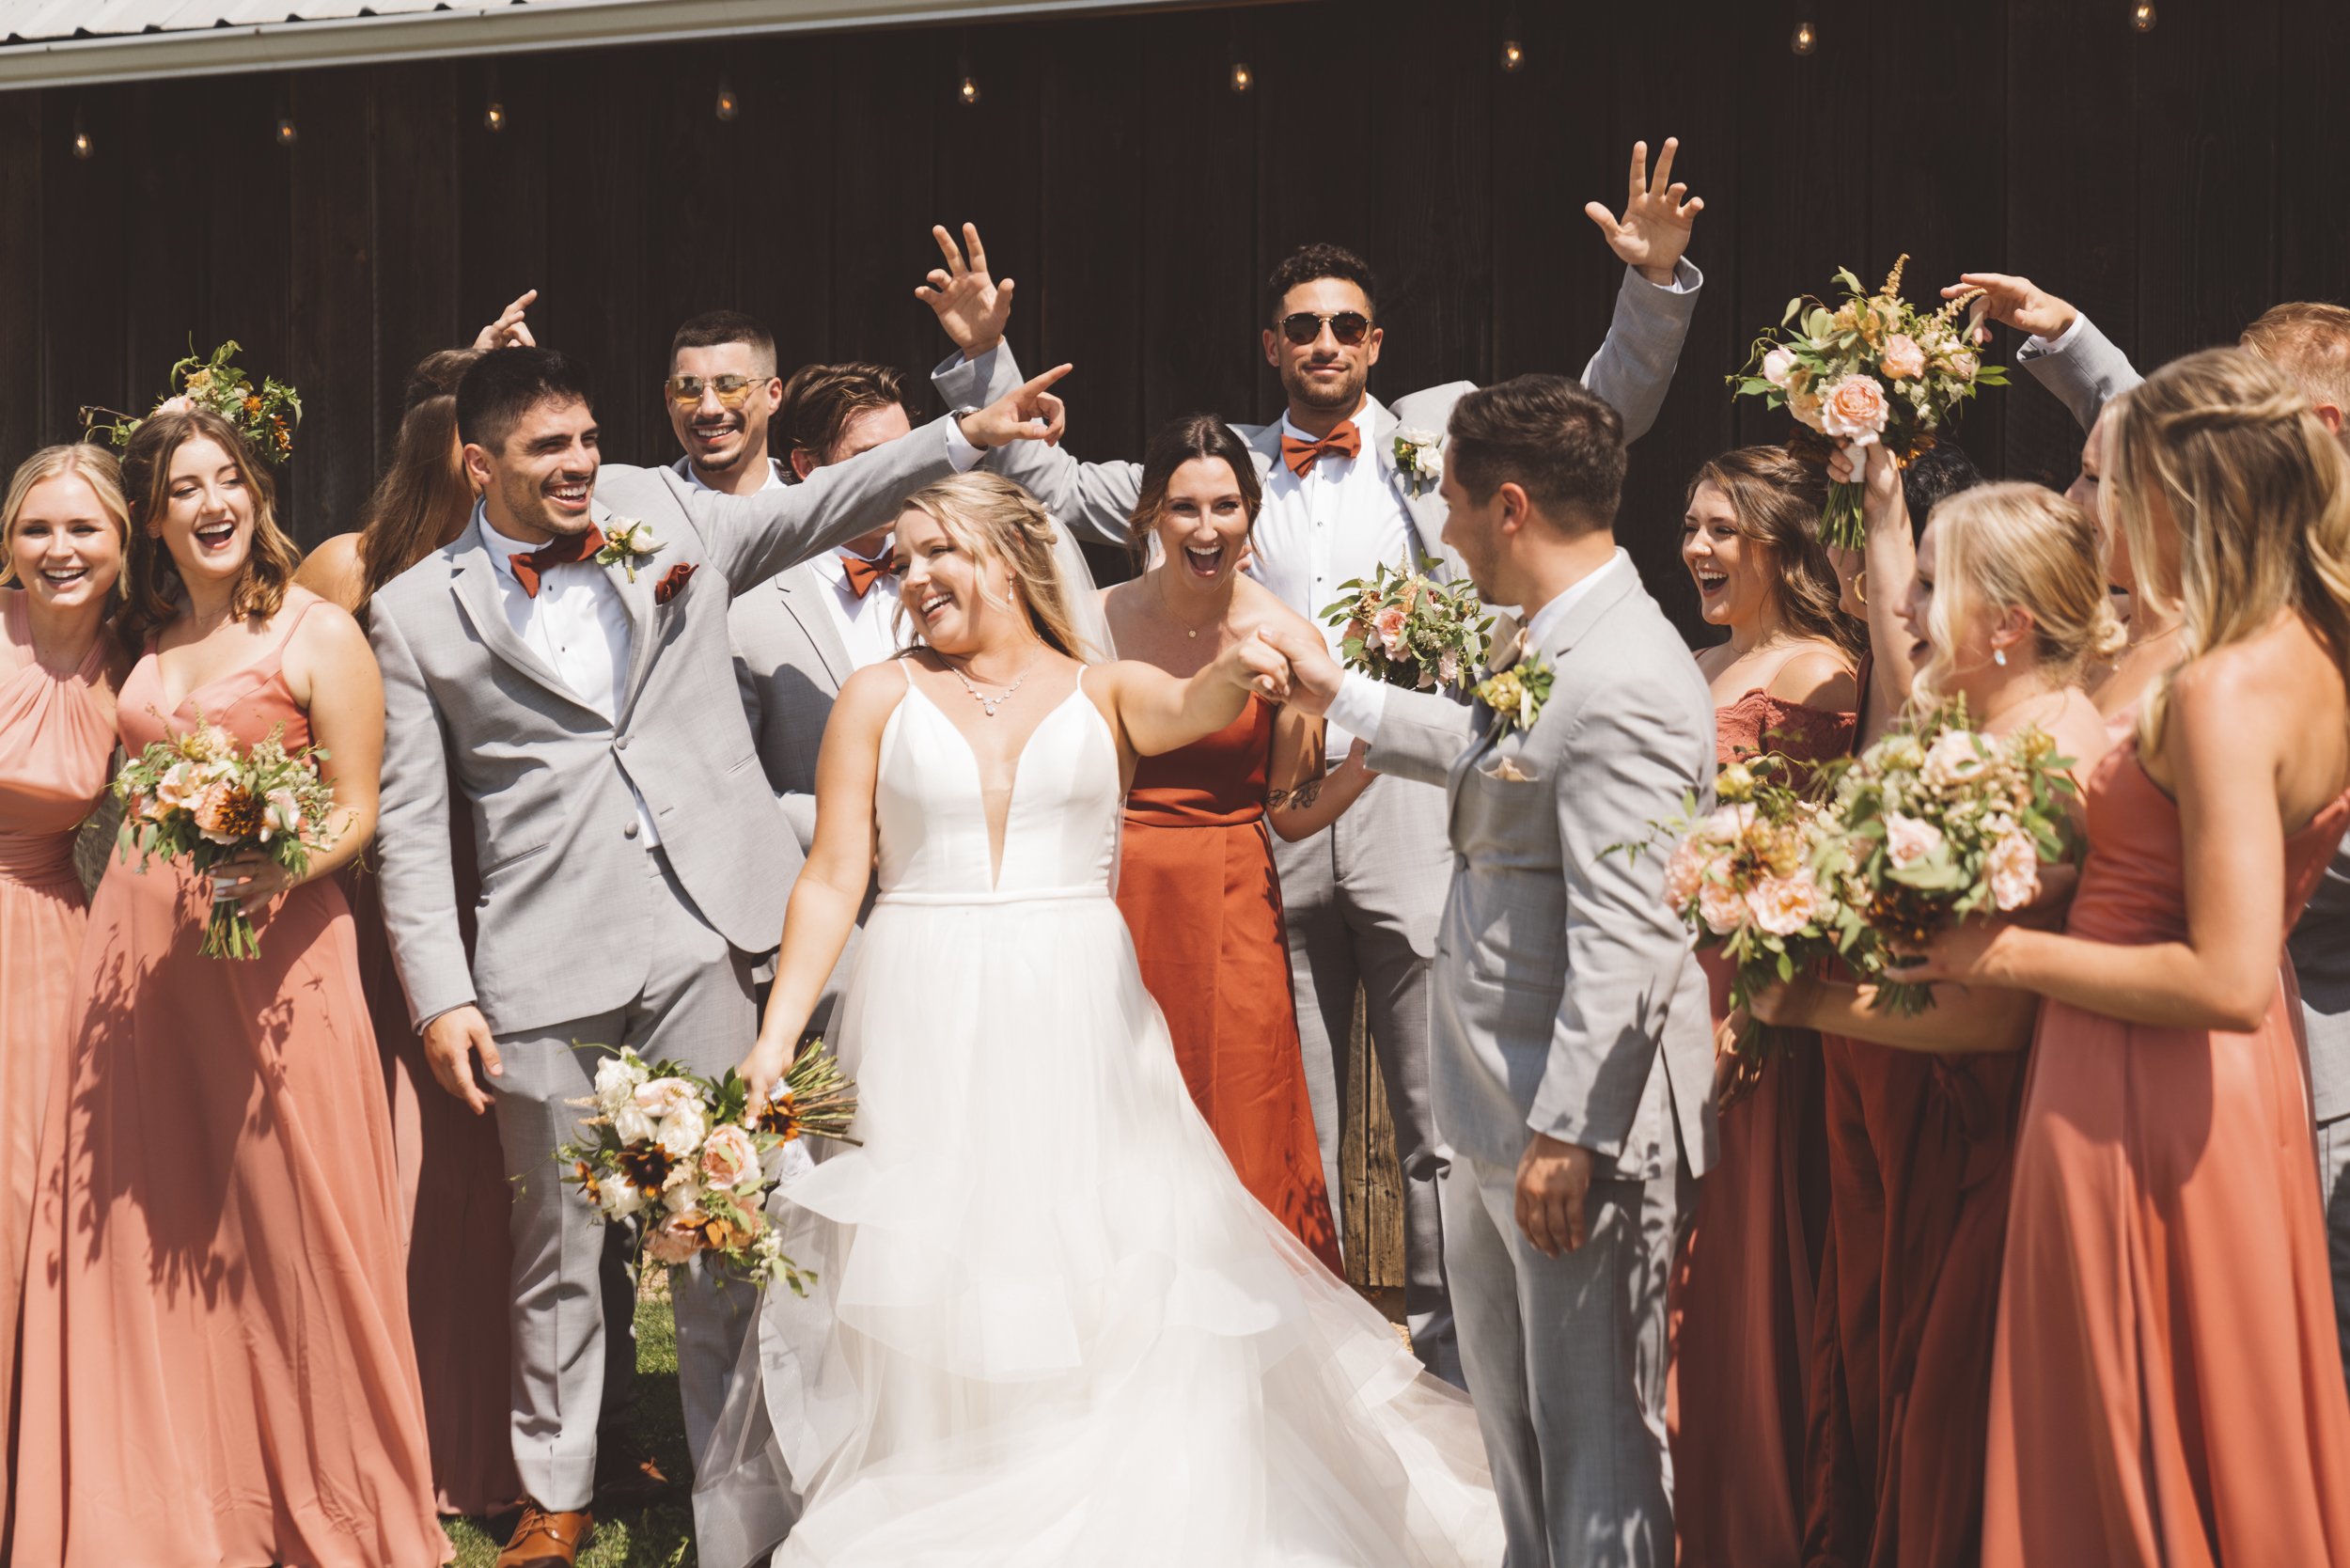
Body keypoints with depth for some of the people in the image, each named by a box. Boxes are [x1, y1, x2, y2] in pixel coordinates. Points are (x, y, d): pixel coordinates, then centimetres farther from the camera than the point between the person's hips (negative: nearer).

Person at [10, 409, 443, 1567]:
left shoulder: (317, 634, -1)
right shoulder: (144, 644, 14)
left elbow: (357, 811, -6)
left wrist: (280, 869, -23)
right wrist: (129, 897, 6)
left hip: (273, 949, -5)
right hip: (138, 945, 5)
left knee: (288, 1222, -3)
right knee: (144, 1227, 4)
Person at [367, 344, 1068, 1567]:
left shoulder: (663, 514, 10)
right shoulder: (417, 614, 3)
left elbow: (818, 506, 10)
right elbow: (411, 825, 2)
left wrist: (972, 434, -2)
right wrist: (439, 997, -5)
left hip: (700, 935, 2)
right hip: (547, 963, -1)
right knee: (557, 1246, 8)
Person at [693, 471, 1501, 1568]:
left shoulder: (1105, 692, 6)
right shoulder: (879, 700, 8)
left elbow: (1189, 709, -16)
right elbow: (832, 880, 4)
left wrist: (1238, 669, -40)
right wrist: (776, 1033, -5)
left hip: (1075, 1021, 0)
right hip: (926, 1023, 0)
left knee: (1108, 1285, -1)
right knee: (931, 1285, 0)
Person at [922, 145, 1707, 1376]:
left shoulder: (1444, 431, 7)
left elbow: (1604, 412, 1)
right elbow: (1054, 488, 16)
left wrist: (1653, 285, -14)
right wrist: (985, 358, 7)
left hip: (1416, 823, -2)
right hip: (1272, 828, 2)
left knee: (1442, 1124, 1)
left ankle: (1451, 1350, 12)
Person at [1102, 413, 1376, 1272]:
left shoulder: (1285, 642, -4)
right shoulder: (1097, 621, -2)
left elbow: (1290, 813, 2)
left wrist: (1373, 753, -13)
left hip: (1229, 911, -1)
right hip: (1111, 898, 1)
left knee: (1236, 1136, 2)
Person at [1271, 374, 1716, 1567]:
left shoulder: (1622, 684, -24)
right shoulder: (1544, 645, 8)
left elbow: (1624, 944, -27)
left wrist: (1566, 1135, -26)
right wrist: (1340, 693, 35)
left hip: (1580, 1125, -10)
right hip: (1495, 1111, 11)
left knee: (1594, 1435, 2)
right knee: (1508, 1415, 23)